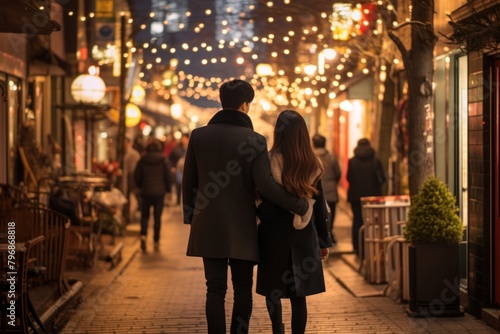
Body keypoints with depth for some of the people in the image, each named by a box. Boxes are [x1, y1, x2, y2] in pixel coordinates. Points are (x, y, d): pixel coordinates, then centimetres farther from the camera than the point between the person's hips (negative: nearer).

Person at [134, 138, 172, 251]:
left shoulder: (142, 160, -4)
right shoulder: (163, 160, -5)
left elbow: (137, 176, -1)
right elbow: (167, 176, -3)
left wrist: (140, 186, 16)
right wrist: (168, 189, 10)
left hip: (146, 192, 0)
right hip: (159, 192, 0)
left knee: (144, 215, 9)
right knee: (157, 217, 8)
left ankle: (143, 235, -14)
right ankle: (156, 241, 9)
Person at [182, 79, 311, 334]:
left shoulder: (199, 135, 0)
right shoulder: (254, 140, -10)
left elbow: (188, 182, 5)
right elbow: (265, 186, -15)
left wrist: (190, 216, 18)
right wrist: (301, 206, -6)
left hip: (209, 227, 2)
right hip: (242, 229, -2)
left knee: (215, 289, 5)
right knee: (242, 290, 9)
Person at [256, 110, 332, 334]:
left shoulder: (270, 161, -11)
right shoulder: (313, 164, 0)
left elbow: (266, 206, -14)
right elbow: (320, 206, 4)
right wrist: (324, 240, 11)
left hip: (275, 234, -3)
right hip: (304, 235, 3)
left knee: (273, 288, 12)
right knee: (298, 294, 6)